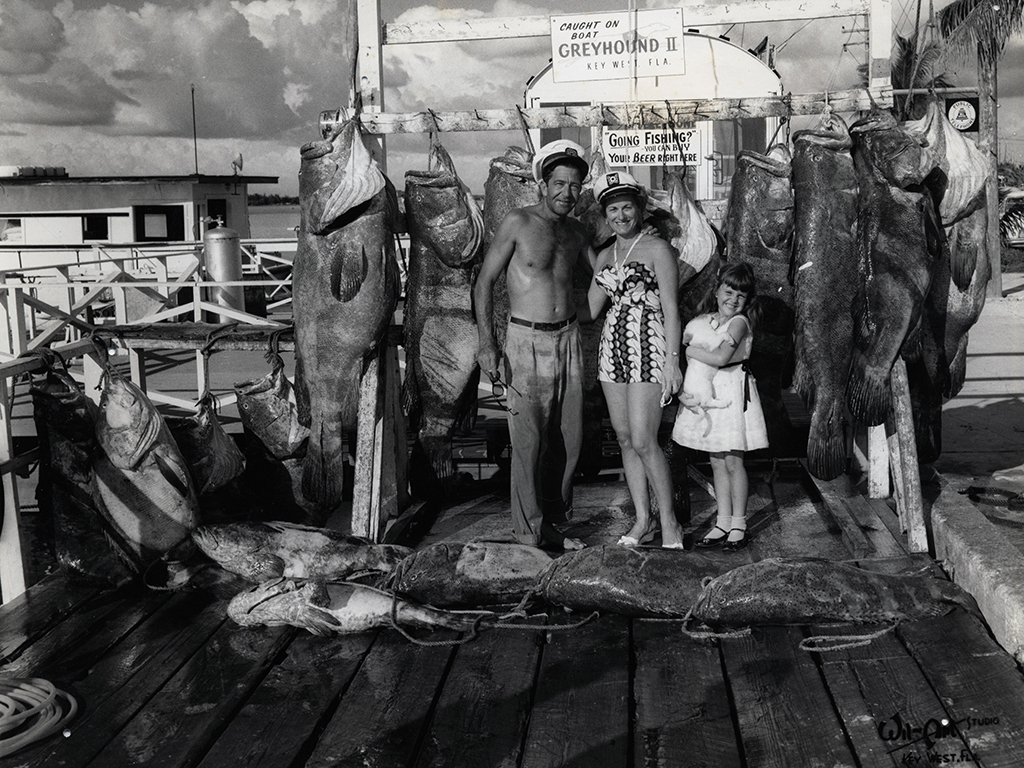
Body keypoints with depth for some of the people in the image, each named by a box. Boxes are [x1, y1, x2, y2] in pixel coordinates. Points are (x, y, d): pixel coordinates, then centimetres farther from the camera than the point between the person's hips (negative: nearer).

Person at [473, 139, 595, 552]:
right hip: (527, 340, -5)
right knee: (529, 439, -3)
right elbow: (484, 282, -6)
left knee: (568, 436, 9)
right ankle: (531, 529, 9)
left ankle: (556, 516, 25)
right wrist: (487, 343, -13)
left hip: (568, 337, 5)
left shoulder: (575, 232, 11)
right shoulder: (518, 222, -6)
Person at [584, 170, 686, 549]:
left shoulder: (657, 248, -3)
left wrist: (672, 361, -13)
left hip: (648, 348, -6)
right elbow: (589, 308, 20)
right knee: (625, 439, 7)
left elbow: (670, 308, -8)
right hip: (612, 347, 7)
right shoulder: (605, 256, 15)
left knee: (643, 442, -10)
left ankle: (668, 521, 5)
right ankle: (643, 519, 17)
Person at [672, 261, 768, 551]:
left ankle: (738, 525, 11)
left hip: (733, 391, -6)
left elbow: (721, 358, -24)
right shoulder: (704, 320, 8)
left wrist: (689, 350, -13)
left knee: (733, 462, 0)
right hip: (707, 392, 7)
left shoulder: (739, 323, -12)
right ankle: (723, 523, 20)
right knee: (717, 463, 11)